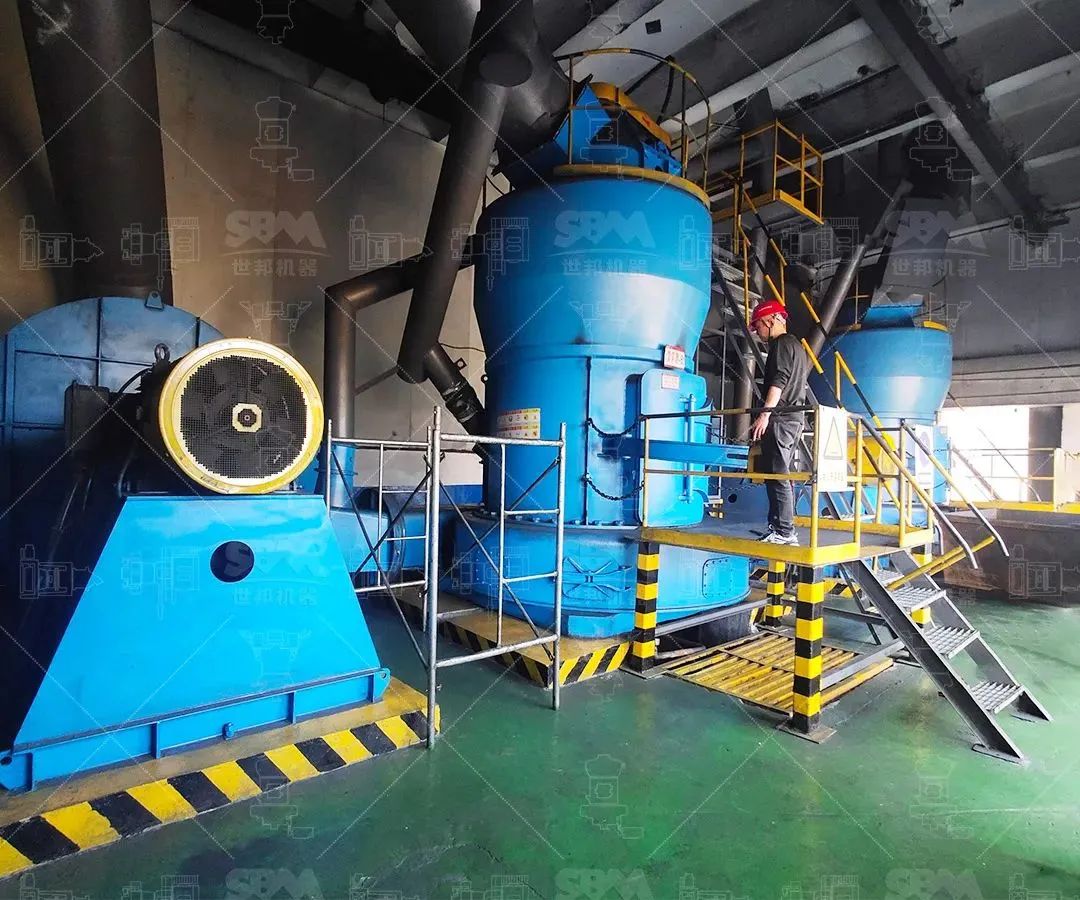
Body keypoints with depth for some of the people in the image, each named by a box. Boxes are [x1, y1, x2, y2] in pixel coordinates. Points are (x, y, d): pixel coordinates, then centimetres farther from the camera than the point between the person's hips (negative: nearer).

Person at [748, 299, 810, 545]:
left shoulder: (781, 343, -5)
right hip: (794, 418, 10)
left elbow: (778, 381, -17)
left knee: (776, 476, -10)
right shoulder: (797, 345, 24)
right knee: (783, 475, 10)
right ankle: (781, 528, 14)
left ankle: (784, 532, -10)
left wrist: (764, 415, -22)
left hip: (780, 419, -10)